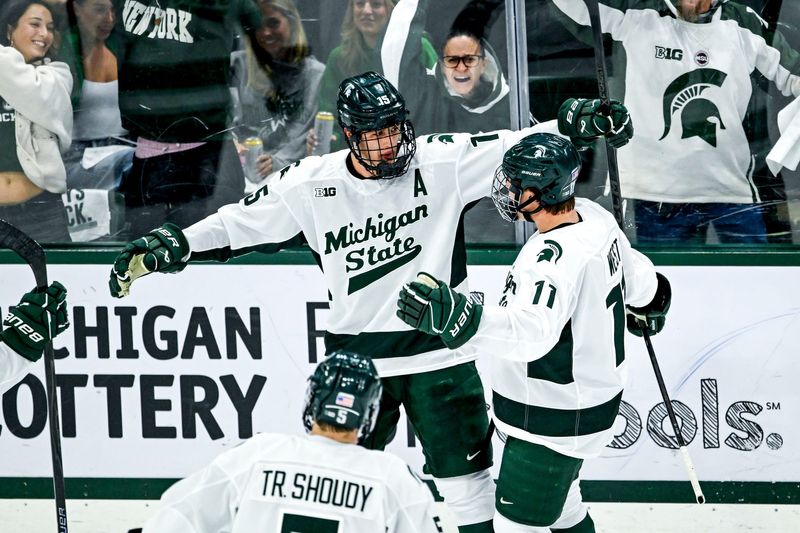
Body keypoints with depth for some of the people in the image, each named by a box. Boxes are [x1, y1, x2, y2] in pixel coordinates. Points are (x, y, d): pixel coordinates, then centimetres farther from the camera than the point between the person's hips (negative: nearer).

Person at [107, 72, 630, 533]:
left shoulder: (444, 162, -9)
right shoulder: (309, 183, -6)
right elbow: (235, 225, 0)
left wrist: (583, 124, -23)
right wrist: (163, 248, -7)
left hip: (439, 350, -1)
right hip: (356, 357, 1)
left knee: (466, 477, 5)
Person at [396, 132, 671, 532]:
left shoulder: (558, 256, -32)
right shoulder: (595, 218, -4)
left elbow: (532, 332, -46)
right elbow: (637, 278, 14)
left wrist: (456, 318, -57)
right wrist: (649, 302, 38)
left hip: (554, 422, -10)